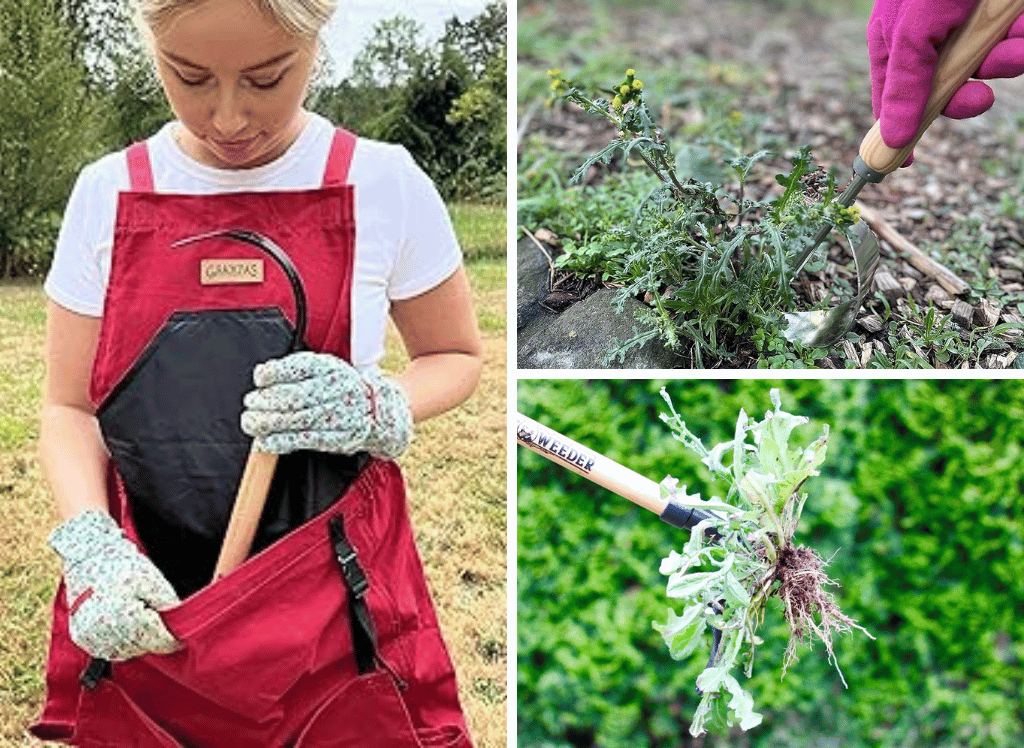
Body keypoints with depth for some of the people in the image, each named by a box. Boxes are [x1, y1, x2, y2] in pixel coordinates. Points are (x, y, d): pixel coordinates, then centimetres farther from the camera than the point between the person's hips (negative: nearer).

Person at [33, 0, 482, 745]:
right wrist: (91, 549, -16)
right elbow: (69, 407, 3)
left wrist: (379, 409, -16)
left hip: (337, 606, -1)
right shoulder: (109, 193, -2)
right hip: (144, 614, 2)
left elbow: (458, 359, 6)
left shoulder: (381, 184, -7)